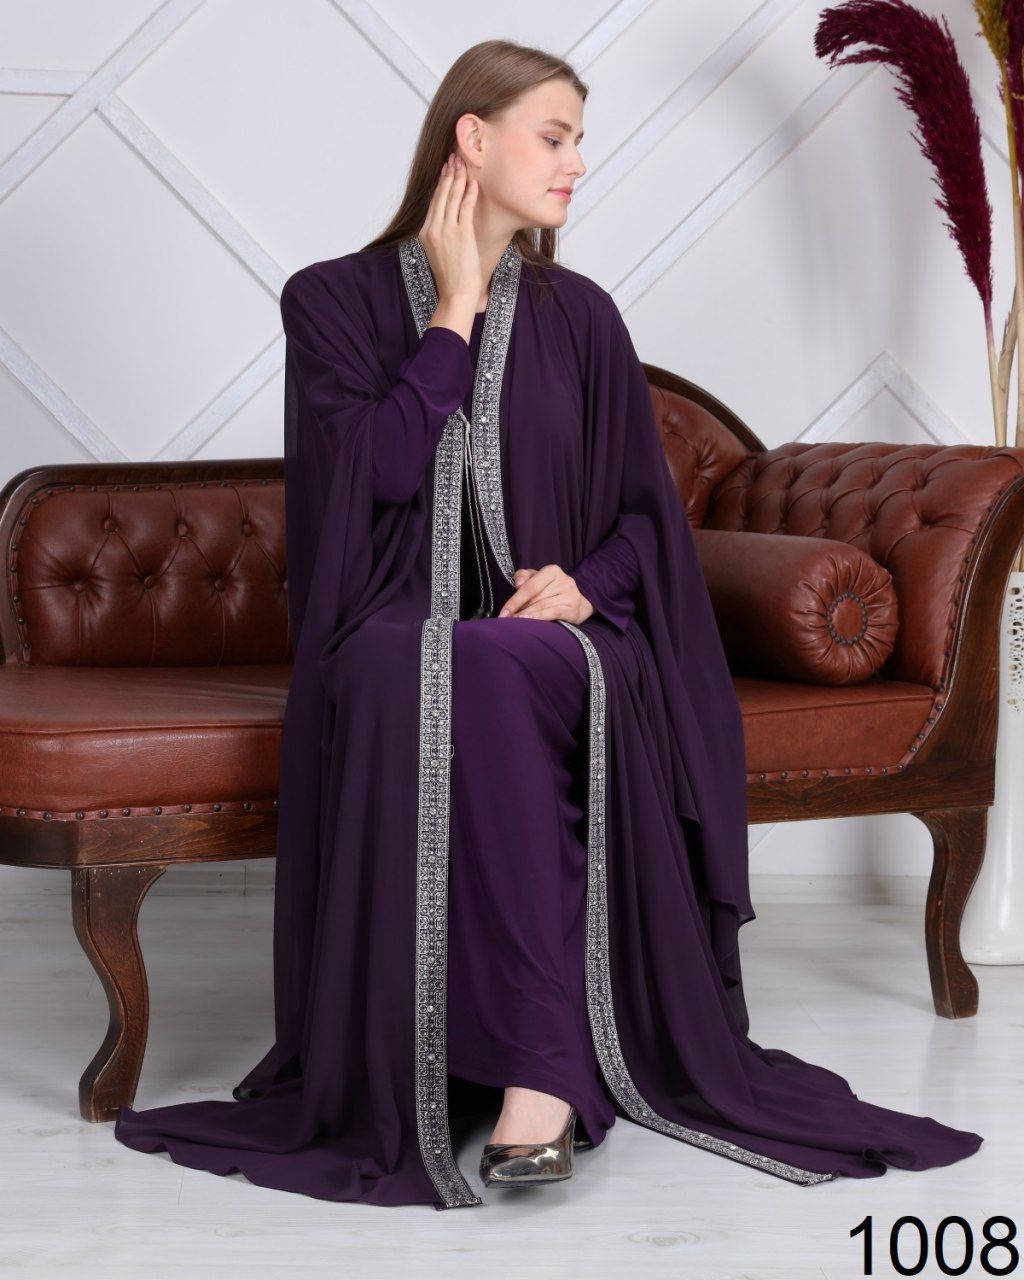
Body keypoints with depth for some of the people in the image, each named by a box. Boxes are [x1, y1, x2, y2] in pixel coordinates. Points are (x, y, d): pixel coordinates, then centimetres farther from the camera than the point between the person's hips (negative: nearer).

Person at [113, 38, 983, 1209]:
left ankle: (535, 1069, -40)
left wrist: (586, 581, -8)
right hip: (395, 631, -1)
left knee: (484, 680, -37)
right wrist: (456, 308, -5)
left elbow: (645, 507, 13)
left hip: (547, 634, 1)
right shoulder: (336, 301, 5)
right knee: (414, 684, -39)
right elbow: (383, 467, -11)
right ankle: (552, 1067, -39)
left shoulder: (579, 317, 13)